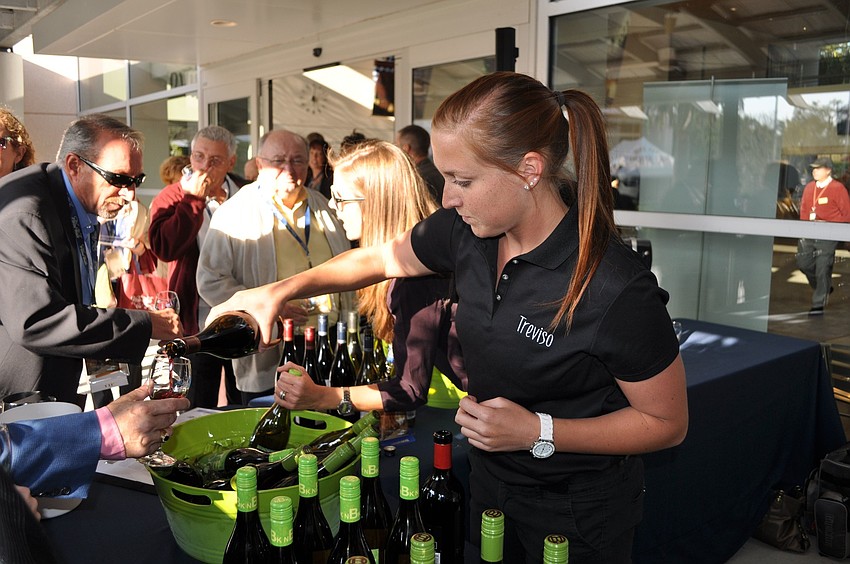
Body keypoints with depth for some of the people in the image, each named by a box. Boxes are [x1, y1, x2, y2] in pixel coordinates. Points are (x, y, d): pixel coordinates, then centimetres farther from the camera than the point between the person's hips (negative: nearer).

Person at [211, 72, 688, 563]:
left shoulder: (618, 291, -31)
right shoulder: (469, 229, -13)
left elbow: (668, 422, -18)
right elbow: (383, 259, 6)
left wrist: (538, 432, -25)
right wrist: (281, 291, 1)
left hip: (580, 514, -5)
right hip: (490, 481, 6)